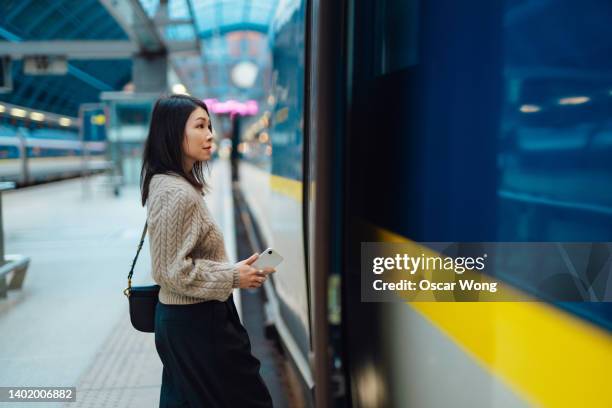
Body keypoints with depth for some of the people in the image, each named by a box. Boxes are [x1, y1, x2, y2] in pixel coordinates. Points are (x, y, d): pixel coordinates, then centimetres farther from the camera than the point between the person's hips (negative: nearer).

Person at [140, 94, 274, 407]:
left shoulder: (165, 183, 7)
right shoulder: (178, 194, -23)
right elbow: (174, 270, -23)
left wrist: (230, 271, 13)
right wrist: (232, 277, -15)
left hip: (178, 317, 10)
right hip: (195, 321, -10)